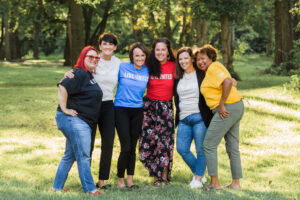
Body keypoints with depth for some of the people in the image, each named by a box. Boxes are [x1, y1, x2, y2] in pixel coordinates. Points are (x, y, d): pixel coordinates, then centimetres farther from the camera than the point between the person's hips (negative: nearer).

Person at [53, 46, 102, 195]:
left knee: (70, 156, 14)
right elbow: (63, 87, -24)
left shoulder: (90, 76, 18)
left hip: (83, 122, 10)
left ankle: (57, 187, 21)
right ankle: (90, 189, -3)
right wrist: (64, 109, -22)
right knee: (83, 156, -7)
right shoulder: (79, 73, -12)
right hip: (74, 120, -10)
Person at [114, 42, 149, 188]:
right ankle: (120, 179, 5)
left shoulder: (147, 71, 6)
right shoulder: (122, 67, -4)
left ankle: (130, 179, 13)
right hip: (121, 110, -3)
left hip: (137, 111, 4)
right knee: (126, 147, -9)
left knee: (133, 147, 6)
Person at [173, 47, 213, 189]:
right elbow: (176, 97, 22)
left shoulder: (201, 75, 0)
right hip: (183, 119, 5)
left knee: (200, 149, -3)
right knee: (182, 149, 0)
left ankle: (198, 179, 8)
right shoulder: (178, 78, 14)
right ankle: (197, 173, 20)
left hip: (199, 117, -5)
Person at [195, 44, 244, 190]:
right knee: (232, 147, 14)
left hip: (227, 109, -10)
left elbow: (227, 82, -26)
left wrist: (221, 105, -22)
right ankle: (236, 183, 19)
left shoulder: (213, 68, -11)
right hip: (236, 107, 10)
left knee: (209, 145, -4)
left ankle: (215, 183, -2)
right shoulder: (211, 70, 20)